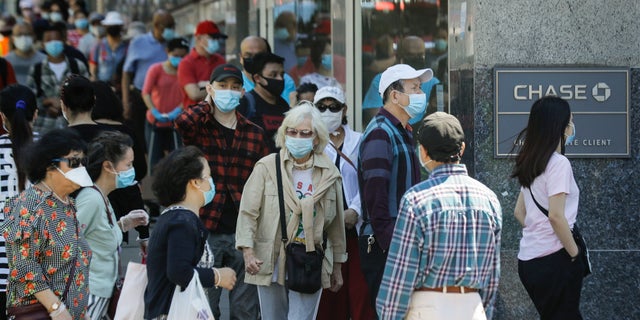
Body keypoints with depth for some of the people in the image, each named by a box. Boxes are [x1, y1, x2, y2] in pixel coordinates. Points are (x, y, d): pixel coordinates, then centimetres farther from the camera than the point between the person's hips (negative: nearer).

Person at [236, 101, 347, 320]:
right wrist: (248, 252, -18)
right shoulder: (266, 168, -1)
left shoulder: (329, 175, 6)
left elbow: (335, 225, 14)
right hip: (271, 263, 0)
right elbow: (248, 213, -5)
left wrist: (337, 266, 17)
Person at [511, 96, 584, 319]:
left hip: (528, 258, 8)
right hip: (554, 259, -8)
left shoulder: (531, 163, 11)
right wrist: (574, 252, -12)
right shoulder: (558, 163, -14)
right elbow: (556, 216, -21)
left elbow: (519, 212, 18)